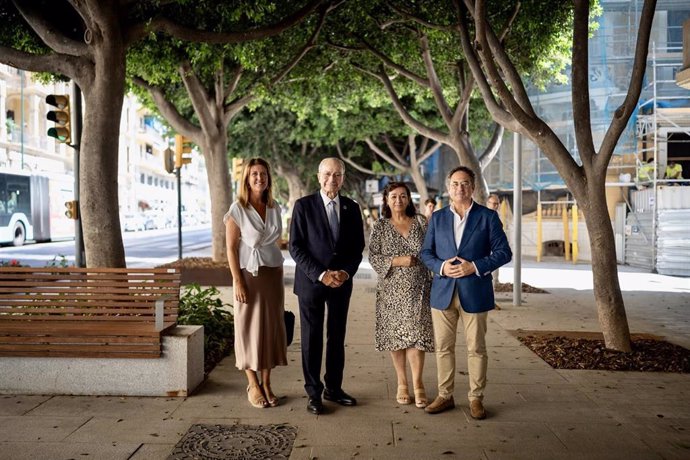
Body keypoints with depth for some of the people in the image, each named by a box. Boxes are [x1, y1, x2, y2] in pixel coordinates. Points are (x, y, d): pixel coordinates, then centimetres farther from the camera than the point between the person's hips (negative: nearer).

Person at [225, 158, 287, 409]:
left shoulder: (275, 208, 8)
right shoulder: (238, 209, -6)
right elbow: (231, 248, -8)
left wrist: (280, 276, 11)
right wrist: (237, 281, -14)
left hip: (273, 274, 5)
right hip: (250, 275, -4)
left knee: (271, 328, 7)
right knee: (249, 328, 3)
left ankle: (266, 384, 17)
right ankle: (253, 385, 14)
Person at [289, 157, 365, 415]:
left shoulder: (352, 208, 6)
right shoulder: (303, 205, -4)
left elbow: (358, 246, 9)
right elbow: (295, 247, -8)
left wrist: (347, 272, -8)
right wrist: (321, 274, -15)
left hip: (342, 282, 3)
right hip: (311, 281, -3)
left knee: (337, 337, 11)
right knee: (312, 338, 4)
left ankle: (333, 388, 24)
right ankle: (313, 392, 15)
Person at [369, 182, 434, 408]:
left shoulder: (421, 222, 5)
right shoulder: (380, 226, 3)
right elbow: (373, 257, -2)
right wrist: (397, 261, -14)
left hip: (418, 288, 0)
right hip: (392, 289, 0)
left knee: (416, 334, -5)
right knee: (396, 335, 6)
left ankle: (417, 385, 6)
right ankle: (402, 384, 19)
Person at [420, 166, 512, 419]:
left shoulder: (488, 216, 1)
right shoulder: (437, 218, 9)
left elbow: (504, 252, -2)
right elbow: (426, 252, 10)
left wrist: (475, 266, -15)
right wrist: (441, 266, -11)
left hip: (474, 292, -2)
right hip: (443, 292, 3)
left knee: (476, 348, 6)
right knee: (443, 347, 8)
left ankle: (476, 398, 19)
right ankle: (445, 396, 21)